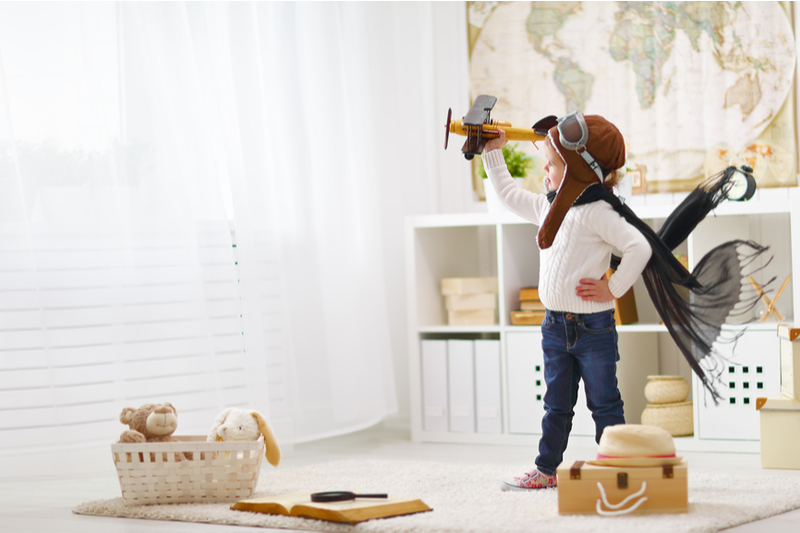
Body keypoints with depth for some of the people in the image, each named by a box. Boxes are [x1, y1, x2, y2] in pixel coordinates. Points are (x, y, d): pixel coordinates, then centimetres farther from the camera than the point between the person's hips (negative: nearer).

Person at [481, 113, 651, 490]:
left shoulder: (596, 213, -16)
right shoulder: (547, 207, 9)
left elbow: (639, 247, -22)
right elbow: (509, 193, 24)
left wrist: (614, 289, -17)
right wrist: (493, 154, 21)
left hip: (593, 327, -7)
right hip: (555, 326, 7)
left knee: (604, 403, 3)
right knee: (556, 405, 14)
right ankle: (546, 469, 21)